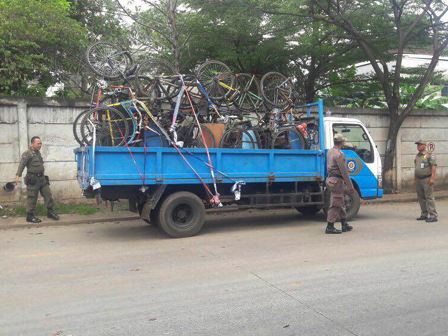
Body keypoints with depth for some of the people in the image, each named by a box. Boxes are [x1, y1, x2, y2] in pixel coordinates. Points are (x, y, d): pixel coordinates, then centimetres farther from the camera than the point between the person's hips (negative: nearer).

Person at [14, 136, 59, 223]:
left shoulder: (38, 152, 13)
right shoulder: (27, 154, -11)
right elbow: (21, 165, -19)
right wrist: (18, 176, -28)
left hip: (42, 178, 8)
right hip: (33, 179, -8)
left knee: (48, 194, 8)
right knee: (32, 197, -2)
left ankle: (50, 212, 17)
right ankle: (30, 216, 7)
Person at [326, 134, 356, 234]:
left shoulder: (330, 151, 12)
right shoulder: (339, 155, -19)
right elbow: (344, 172, -20)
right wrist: (350, 186, -16)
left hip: (331, 179, 10)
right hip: (337, 181, -10)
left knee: (340, 203, 16)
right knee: (335, 205, -5)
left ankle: (344, 225, 23)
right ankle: (330, 227, -2)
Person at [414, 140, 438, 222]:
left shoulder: (430, 155, -6)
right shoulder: (417, 156, 16)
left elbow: (434, 167, -12)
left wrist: (432, 178, -19)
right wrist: (414, 179, 19)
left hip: (427, 180, -8)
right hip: (419, 180, 8)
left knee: (429, 197, -9)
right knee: (421, 198, 10)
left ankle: (433, 216, -7)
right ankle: (424, 215, 18)